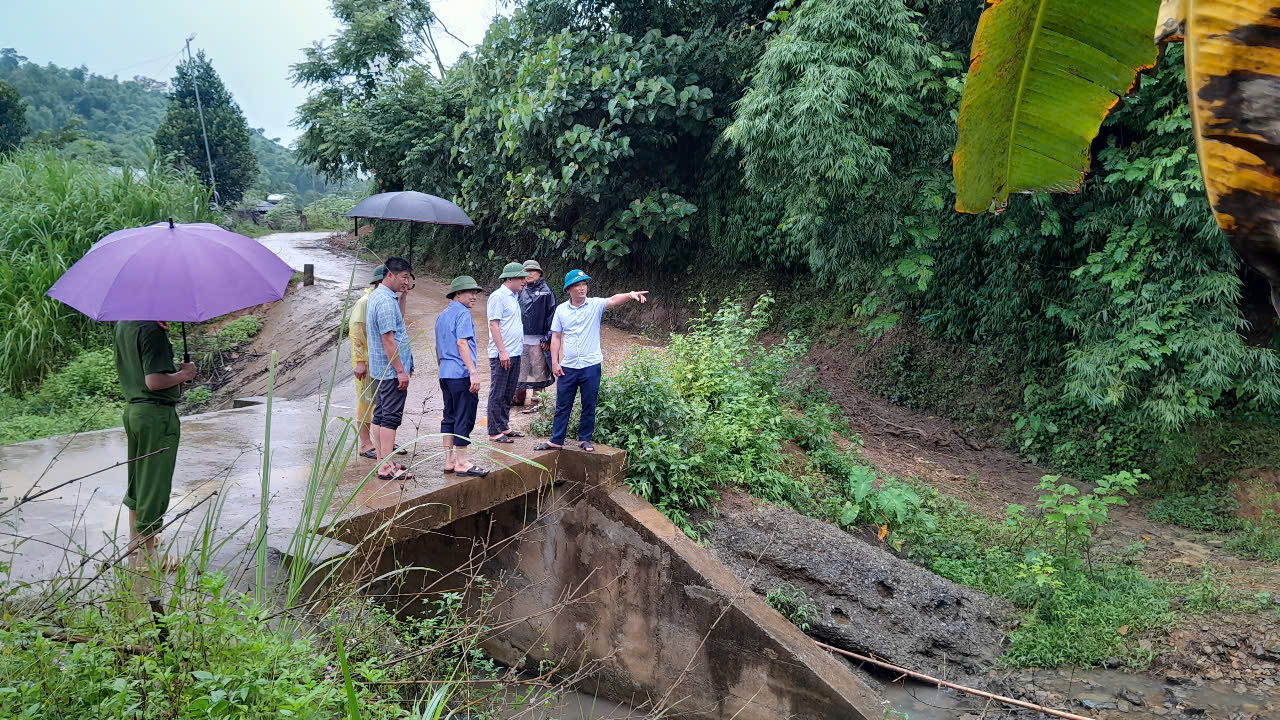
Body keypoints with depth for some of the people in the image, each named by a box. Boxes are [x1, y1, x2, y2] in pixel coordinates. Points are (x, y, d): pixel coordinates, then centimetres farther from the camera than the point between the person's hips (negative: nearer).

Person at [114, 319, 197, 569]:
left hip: (131, 409, 9)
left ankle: (135, 541, 37)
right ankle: (146, 556, 9)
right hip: (156, 413, -9)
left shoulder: (122, 324, 9)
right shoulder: (152, 329, -21)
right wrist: (184, 373, -9)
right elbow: (154, 381, -25)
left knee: (137, 478, 22)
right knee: (155, 485, 1)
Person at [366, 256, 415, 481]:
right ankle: (386, 467, -6)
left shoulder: (376, 295, 14)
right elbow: (388, 339, -22)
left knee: (380, 415, 13)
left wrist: (403, 294, 21)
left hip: (381, 369, 11)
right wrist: (401, 370, -21)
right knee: (391, 417, -8)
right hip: (391, 369, -11)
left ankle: (382, 461, 20)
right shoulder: (386, 301, -19)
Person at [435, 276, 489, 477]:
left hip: (445, 374, 9)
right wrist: (473, 372, -24)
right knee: (464, 418, -4)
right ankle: (461, 462, 0)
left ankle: (449, 460, 16)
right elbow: (461, 343, -20)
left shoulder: (442, 316, 19)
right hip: (461, 374, -9)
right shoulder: (463, 313, -9)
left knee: (449, 417, 12)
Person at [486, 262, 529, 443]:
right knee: (498, 394, -2)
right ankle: (495, 432, 3)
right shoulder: (498, 296, -11)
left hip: (515, 353, 9)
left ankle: (504, 427, 23)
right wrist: (502, 351, -19)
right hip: (501, 355, -9)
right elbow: (494, 324, -15)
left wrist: (520, 346, 17)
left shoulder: (513, 297, 16)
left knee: (508, 394, 14)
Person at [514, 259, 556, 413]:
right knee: (521, 368, 12)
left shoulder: (546, 291, -4)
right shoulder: (522, 291, 12)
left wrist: (547, 338, -11)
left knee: (537, 370, 1)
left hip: (538, 339, -5)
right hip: (521, 338, 5)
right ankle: (519, 397, 23)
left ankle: (534, 402, 7)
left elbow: (551, 314, -6)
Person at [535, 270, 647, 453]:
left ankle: (585, 439, 22)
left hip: (591, 366, -1)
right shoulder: (561, 309, 4)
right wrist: (555, 362, -1)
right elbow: (556, 337, 7)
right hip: (567, 367, 2)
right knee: (562, 405, 9)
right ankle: (556, 440, 19)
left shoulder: (595, 305, -4)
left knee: (589, 406, 8)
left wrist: (630, 295, -44)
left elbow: (613, 300, -24)